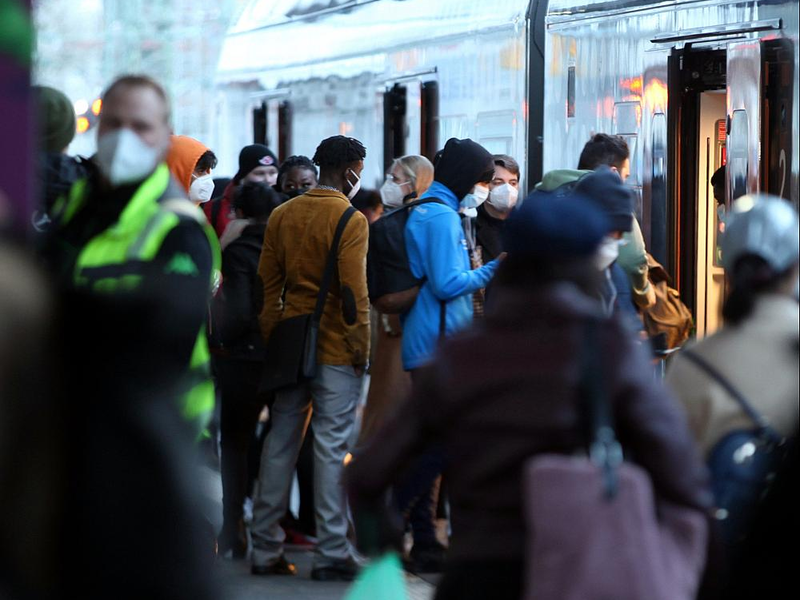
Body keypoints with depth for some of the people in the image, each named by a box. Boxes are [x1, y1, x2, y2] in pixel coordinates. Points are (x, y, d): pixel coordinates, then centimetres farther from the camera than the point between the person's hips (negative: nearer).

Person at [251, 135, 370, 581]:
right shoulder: (350, 219, -10)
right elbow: (353, 290, -15)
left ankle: (266, 550, 11)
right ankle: (332, 554, -1)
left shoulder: (283, 215, 9)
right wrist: (361, 347, -8)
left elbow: (268, 283, 10)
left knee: (280, 443, 9)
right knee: (332, 447, -3)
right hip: (336, 351, -6)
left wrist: (271, 340, 15)